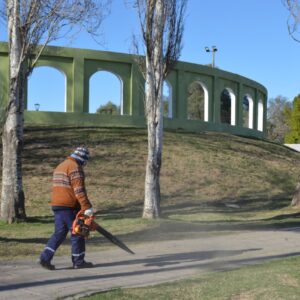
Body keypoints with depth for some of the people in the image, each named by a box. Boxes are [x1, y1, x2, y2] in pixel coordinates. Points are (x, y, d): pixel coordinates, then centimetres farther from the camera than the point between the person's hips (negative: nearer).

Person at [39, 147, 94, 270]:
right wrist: (87, 207, -20)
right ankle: (78, 261, 9)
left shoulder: (60, 166, 19)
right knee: (77, 232, 2)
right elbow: (78, 189, -19)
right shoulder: (75, 167, -11)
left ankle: (45, 258, 4)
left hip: (57, 205, 9)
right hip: (68, 206, -9)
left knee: (59, 233, 11)